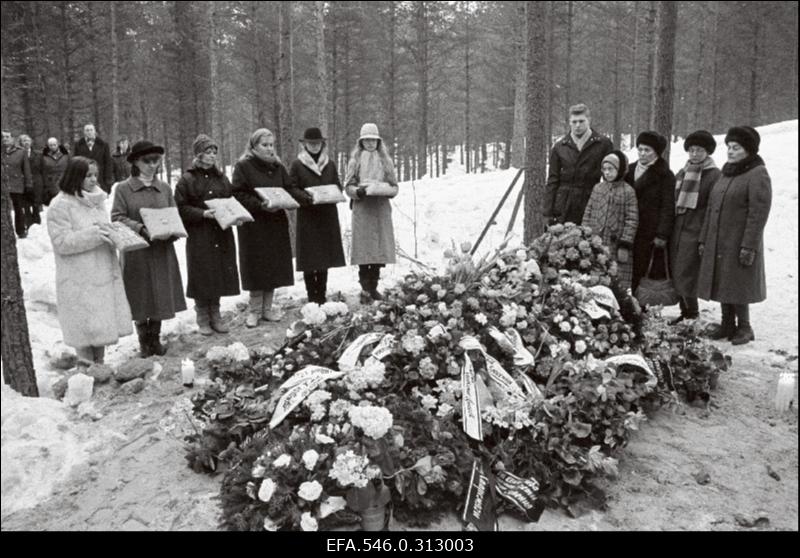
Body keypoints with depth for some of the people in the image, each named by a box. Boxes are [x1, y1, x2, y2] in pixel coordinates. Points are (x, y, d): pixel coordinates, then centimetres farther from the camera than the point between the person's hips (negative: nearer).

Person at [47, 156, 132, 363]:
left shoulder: (97, 200, 12)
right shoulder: (60, 205, -10)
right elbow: (61, 243, -15)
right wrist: (94, 234, -22)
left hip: (104, 275, 7)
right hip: (79, 282, -7)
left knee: (101, 327, 13)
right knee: (86, 331, -2)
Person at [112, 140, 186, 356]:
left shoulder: (165, 188, 8)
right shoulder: (123, 189, -3)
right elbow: (117, 218, -9)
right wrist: (141, 229, -22)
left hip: (162, 250, 3)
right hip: (136, 251, -3)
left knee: (160, 295, 8)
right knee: (141, 297, 4)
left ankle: (155, 338, 24)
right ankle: (144, 341, 20)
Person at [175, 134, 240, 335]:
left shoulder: (222, 178, 12)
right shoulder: (187, 180, -3)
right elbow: (181, 208, -8)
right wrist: (203, 214, -20)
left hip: (222, 235, 4)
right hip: (199, 236, -4)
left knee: (219, 275, 6)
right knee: (202, 277, 0)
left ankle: (215, 315, 19)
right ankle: (203, 318, 14)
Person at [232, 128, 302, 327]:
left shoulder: (278, 167, 12)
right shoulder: (243, 167, -5)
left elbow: (290, 190, 10)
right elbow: (238, 195, -12)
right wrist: (260, 205, -24)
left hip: (276, 223, 5)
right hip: (254, 225, -5)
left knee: (274, 266, 7)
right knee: (256, 267, -1)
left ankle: (267, 308, 20)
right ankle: (254, 310, 13)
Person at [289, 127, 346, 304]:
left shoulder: (330, 165, 13)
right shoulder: (297, 165, 1)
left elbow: (338, 186, 14)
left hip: (327, 216, 4)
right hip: (307, 216, -3)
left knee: (325, 256, 6)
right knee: (309, 258, -4)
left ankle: (322, 296, 14)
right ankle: (312, 297, 4)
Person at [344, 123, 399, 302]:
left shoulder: (385, 160, 11)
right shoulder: (355, 160, 6)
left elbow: (394, 186, 11)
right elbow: (348, 186, 3)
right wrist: (358, 191, -17)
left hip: (381, 208, 2)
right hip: (362, 208, -2)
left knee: (379, 247, 3)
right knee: (364, 248, -5)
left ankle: (373, 287, 14)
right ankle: (365, 289, 0)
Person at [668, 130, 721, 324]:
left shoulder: (714, 175, -6)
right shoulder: (681, 174, 15)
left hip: (695, 232, -7)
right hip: (677, 230, 7)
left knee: (684, 276, -8)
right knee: (676, 274, 10)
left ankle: (692, 315, 4)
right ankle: (685, 312, 22)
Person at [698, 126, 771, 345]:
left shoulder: (758, 175, -10)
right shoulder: (725, 174, 14)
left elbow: (758, 214, -16)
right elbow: (711, 209, 16)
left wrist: (749, 246, -20)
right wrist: (703, 239, 13)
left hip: (739, 243, -7)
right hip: (717, 243, 7)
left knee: (737, 286, -1)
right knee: (722, 284, 11)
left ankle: (744, 327, 14)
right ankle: (727, 324, 24)